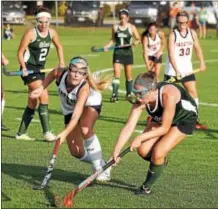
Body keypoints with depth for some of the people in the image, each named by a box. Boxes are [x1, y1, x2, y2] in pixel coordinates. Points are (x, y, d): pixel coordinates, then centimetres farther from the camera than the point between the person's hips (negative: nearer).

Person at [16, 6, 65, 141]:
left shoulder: (52, 33, 2)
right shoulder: (31, 33, -15)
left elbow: (59, 46, 21)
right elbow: (20, 52, -11)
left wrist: (62, 62, 12)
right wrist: (24, 68, -23)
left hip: (40, 69, 7)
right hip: (29, 69, -7)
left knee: (33, 104, 12)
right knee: (44, 96, -19)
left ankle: (21, 133, 23)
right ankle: (47, 133, -18)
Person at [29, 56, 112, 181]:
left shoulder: (84, 87, -42)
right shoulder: (60, 74, -31)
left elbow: (76, 115, -50)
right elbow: (52, 73, -3)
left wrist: (65, 133, -61)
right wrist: (41, 89, -7)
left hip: (90, 105, -4)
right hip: (69, 109, 4)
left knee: (85, 129, -38)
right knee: (76, 152, -4)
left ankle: (101, 168, -23)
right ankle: (98, 163, 25)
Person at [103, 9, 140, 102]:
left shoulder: (132, 28, -1)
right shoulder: (115, 27, 3)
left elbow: (138, 39, 3)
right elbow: (113, 40, 13)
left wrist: (136, 42, -19)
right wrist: (107, 46, -3)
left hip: (128, 53, 0)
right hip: (118, 53, 0)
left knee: (128, 75, 8)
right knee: (116, 74, -11)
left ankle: (129, 94, 22)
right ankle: (114, 95, -13)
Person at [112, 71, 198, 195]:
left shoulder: (168, 95, -41)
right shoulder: (141, 101, -24)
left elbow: (164, 128, -32)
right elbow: (129, 127, -24)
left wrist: (140, 138, -32)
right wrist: (116, 150, -31)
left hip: (185, 119, -6)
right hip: (160, 119, 6)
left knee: (158, 153, -19)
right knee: (143, 150, -12)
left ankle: (147, 187, 3)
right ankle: (161, 162, 21)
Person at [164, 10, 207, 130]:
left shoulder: (192, 33, -1)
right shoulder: (173, 35, -17)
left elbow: (197, 48, 16)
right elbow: (171, 54, -24)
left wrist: (202, 62, 12)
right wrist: (176, 71, -33)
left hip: (187, 69, 5)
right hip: (172, 70, -5)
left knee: (193, 92, 0)